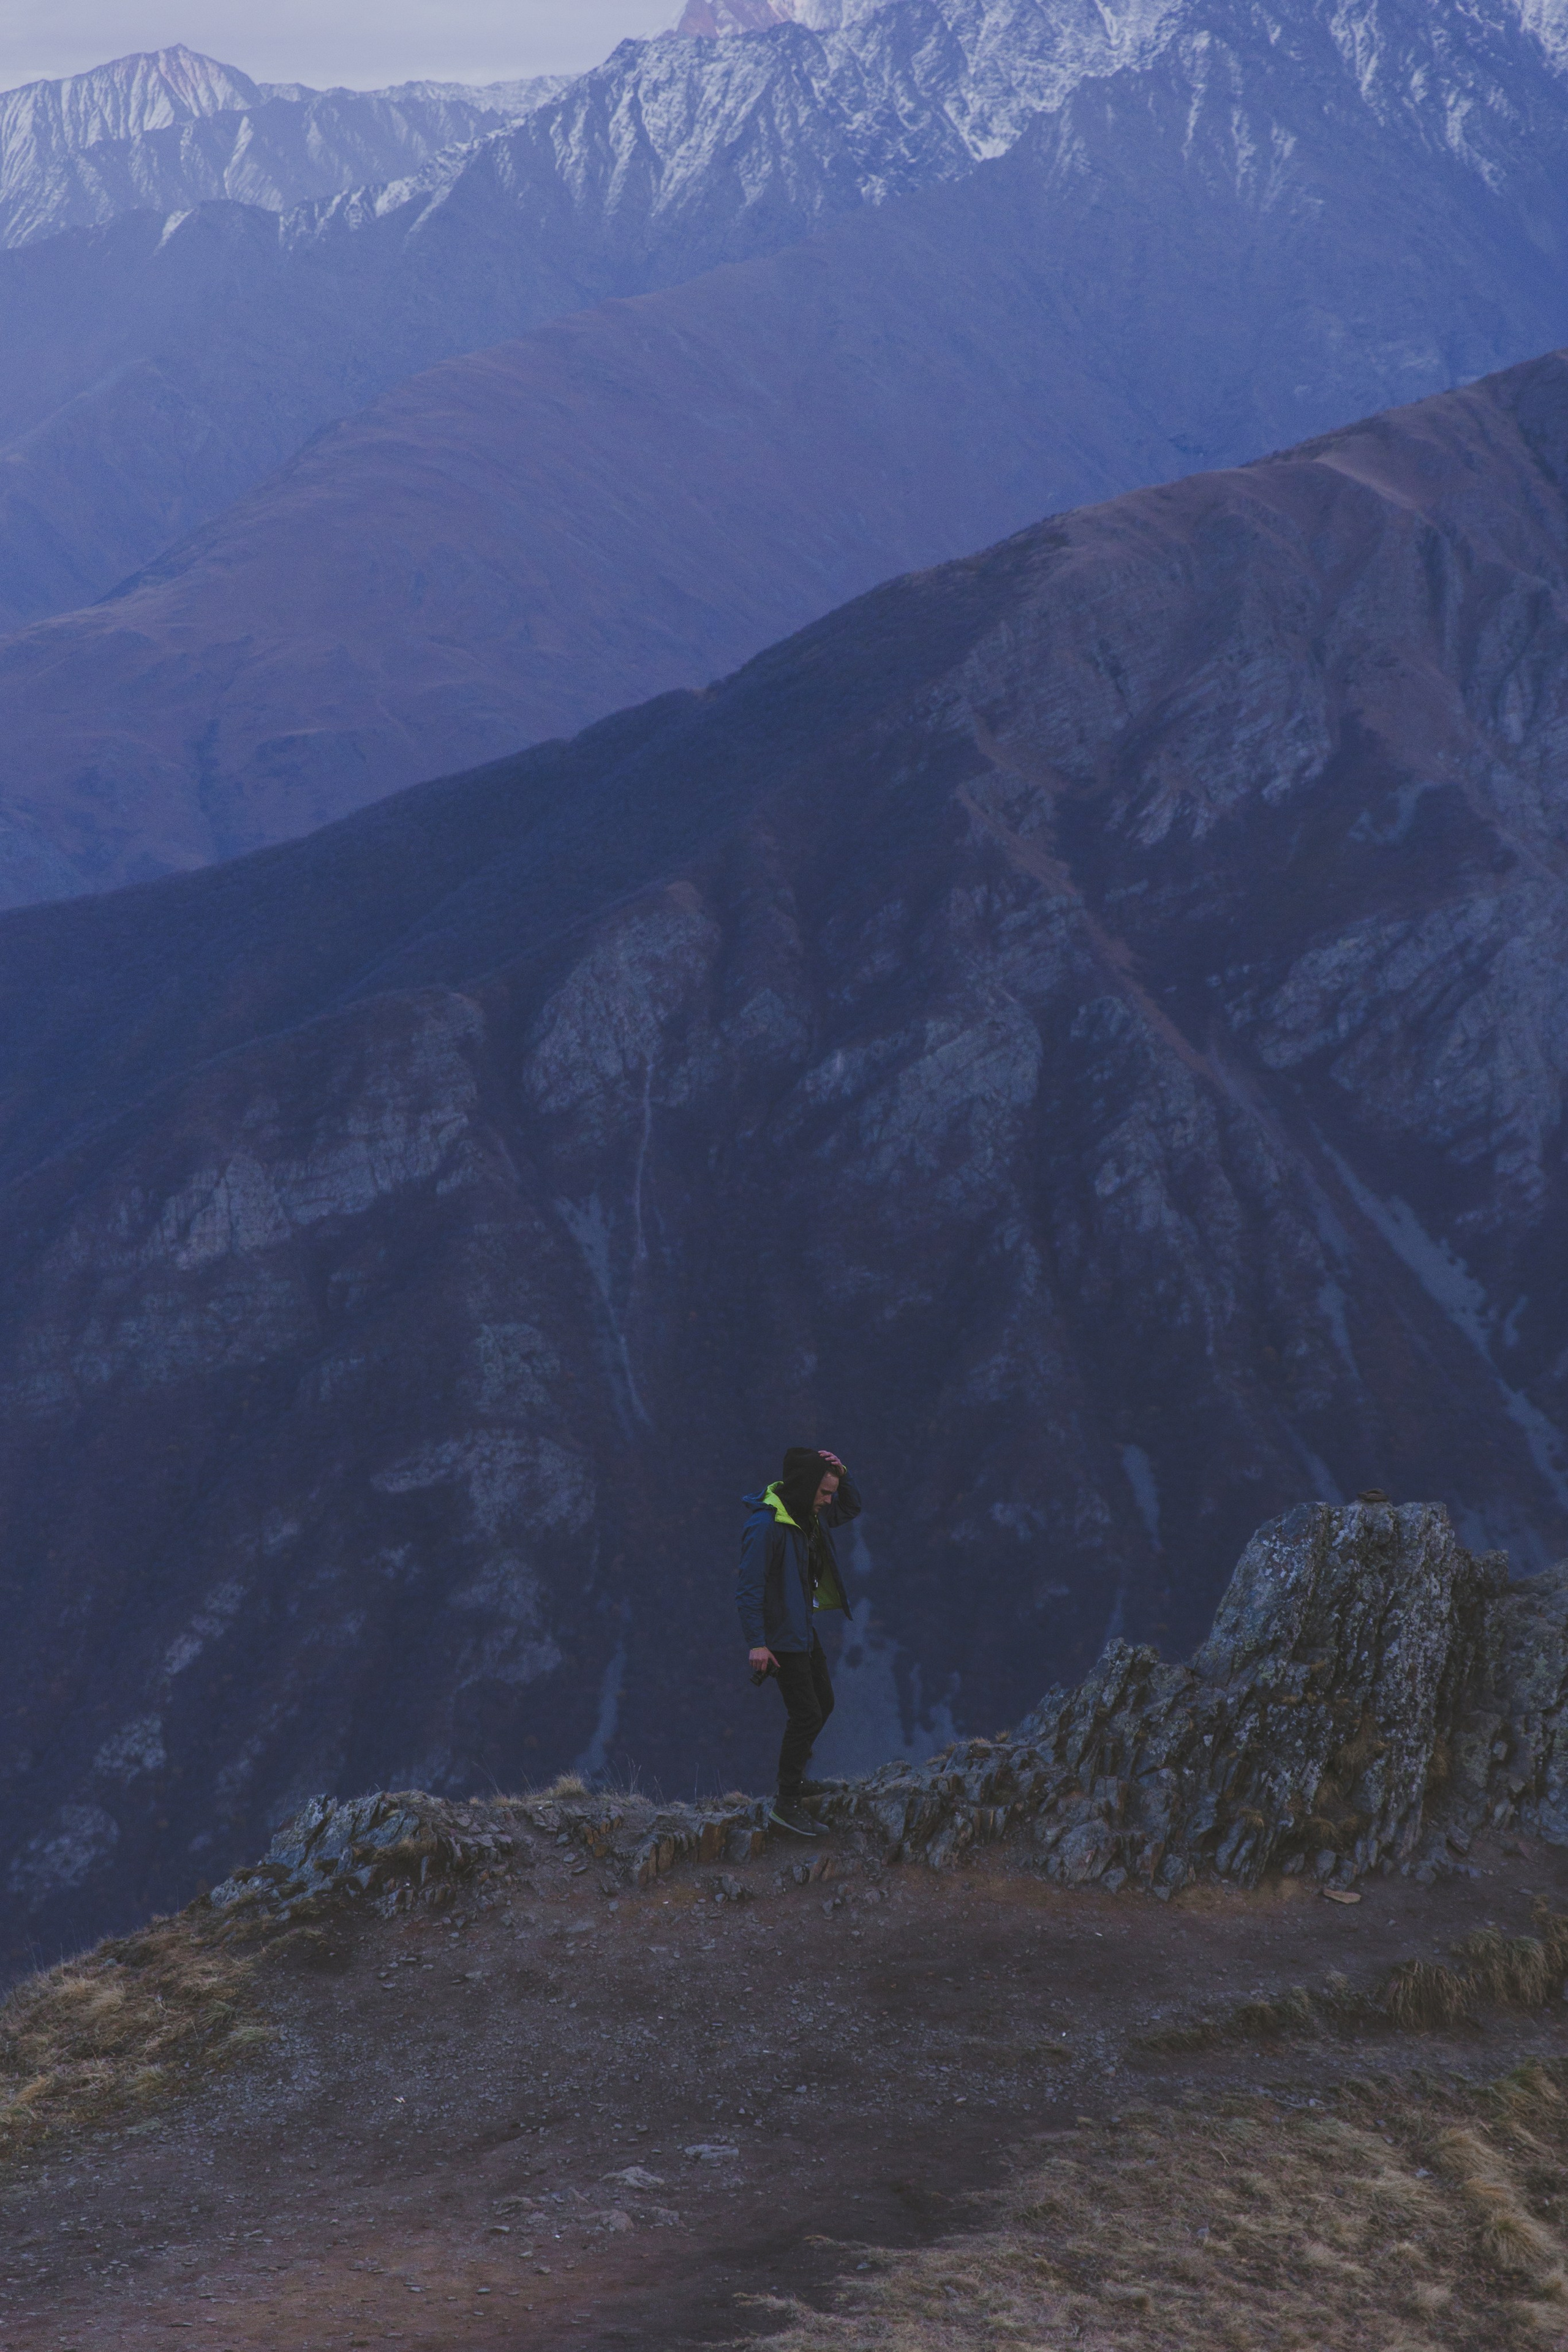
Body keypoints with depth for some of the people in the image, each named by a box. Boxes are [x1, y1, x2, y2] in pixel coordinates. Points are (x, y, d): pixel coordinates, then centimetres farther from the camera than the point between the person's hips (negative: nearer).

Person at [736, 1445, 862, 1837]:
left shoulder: (810, 1514, 1)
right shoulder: (767, 1525, -26)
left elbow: (850, 1509, 19)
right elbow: (749, 1586, -25)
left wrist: (842, 1475, -3)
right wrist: (757, 1643, -27)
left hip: (804, 1626, 9)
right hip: (781, 1635, -9)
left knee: (823, 1703, 18)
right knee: (806, 1713, -8)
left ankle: (793, 1775, 37)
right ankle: (786, 1802, 0)